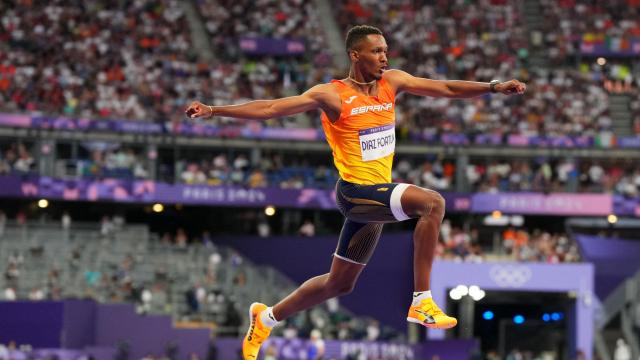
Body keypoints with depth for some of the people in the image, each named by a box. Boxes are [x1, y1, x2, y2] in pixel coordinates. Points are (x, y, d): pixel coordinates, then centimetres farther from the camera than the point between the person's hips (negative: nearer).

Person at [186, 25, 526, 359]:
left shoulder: (392, 82, 6)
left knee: (339, 283, 16)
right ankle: (421, 302, -23)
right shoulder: (332, 95, -10)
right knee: (433, 202, -27)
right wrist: (213, 110, -18)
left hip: (376, 196, 7)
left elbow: (445, 88, 4)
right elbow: (270, 108, -12)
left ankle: (267, 318, 35)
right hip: (356, 191, -7)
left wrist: (494, 87, -7)